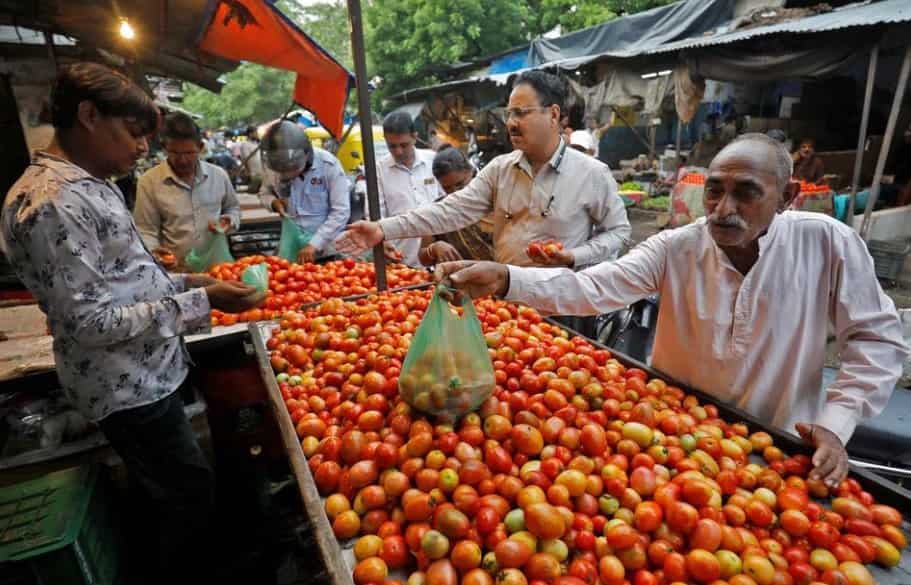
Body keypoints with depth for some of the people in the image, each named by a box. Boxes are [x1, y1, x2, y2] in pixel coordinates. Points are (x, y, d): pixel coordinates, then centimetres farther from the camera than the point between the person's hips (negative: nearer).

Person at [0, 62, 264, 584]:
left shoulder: (90, 186, 8)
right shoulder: (51, 204, -23)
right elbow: (91, 323, -24)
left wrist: (182, 282, 4)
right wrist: (200, 302, -26)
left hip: (144, 373, 10)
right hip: (129, 388, -10)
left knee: (160, 492, 26)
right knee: (191, 493, 8)